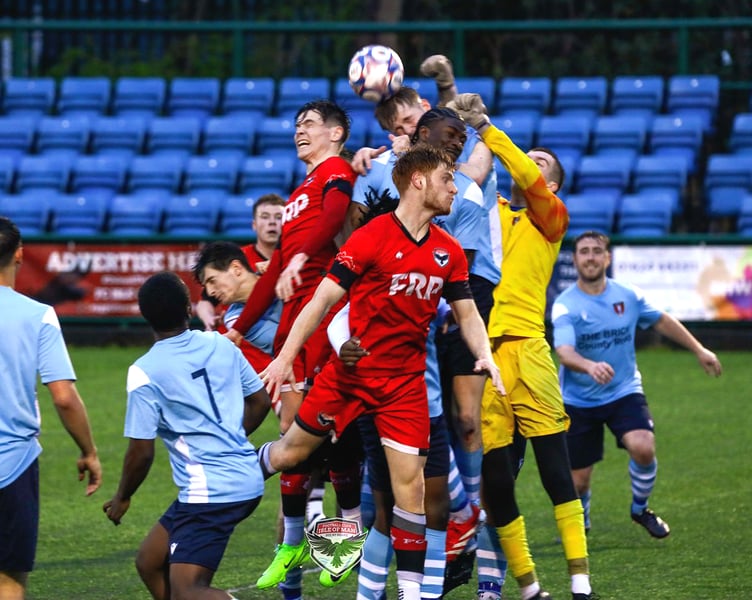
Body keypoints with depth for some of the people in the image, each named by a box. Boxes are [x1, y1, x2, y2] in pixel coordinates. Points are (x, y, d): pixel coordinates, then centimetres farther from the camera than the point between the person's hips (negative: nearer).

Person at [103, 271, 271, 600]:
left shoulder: (145, 372, -13)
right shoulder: (220, 345, 4)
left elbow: (141, 452, -11)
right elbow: (260, 402, 15)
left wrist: (122, 498, 7)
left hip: (209, 493, -8)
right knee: (149, 562, 19)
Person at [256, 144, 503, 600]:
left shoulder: (449, 252, 4)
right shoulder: (372, 238, -13)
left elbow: (467, 312, 13)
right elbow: (324, 299, -13)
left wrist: (484, 354, -7)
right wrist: (285, 358, -17)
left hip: (406, 382, 3)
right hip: (349, 373, -3)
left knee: (409, 481, -4)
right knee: (292, 451, 6)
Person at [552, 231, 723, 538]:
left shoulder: (628, 295, -3)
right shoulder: (565, 306, -15)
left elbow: (661, 321, 16)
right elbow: (564, 352, -31)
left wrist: (699, 349, 21)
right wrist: (590, 366, -52)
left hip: (624, 392, 2)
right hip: (578, 399, -1)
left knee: (643, 447, -25)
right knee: (578, 480, 1)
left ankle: (640, 509, 3)